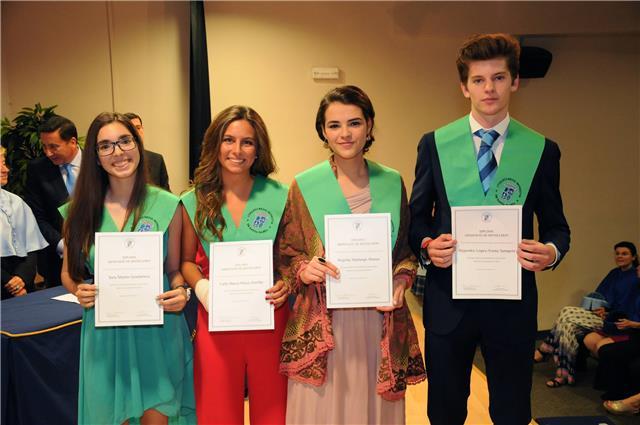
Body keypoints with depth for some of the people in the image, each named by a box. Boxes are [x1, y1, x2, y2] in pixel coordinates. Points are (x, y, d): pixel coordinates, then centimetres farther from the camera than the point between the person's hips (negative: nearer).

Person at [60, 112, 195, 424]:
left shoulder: (167, 206, -5)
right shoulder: (81, 210, 0)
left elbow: (174, 269, 3)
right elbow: (68, 272, 11)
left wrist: (180, 292, -17)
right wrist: (79, 292, -10)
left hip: (157, 330, -1)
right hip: (104, 332, 1)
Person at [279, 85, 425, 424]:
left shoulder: (392, 183, 3)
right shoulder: (304, 186, -3)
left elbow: (407, 248, 12)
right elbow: (286, 256, 4)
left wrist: (401, 281, -5)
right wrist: (304, 270, -17)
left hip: (379, 321, 2)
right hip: (322, 324, -1)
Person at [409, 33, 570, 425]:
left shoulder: (543, 150, 1)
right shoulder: (434, 144, 0)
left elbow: (556, 225, 5)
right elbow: (417, 216, 4)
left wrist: (552, 251, -17)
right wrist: (427, 245, -16)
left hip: (513, 302, 1)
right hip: (448, 299, 0)